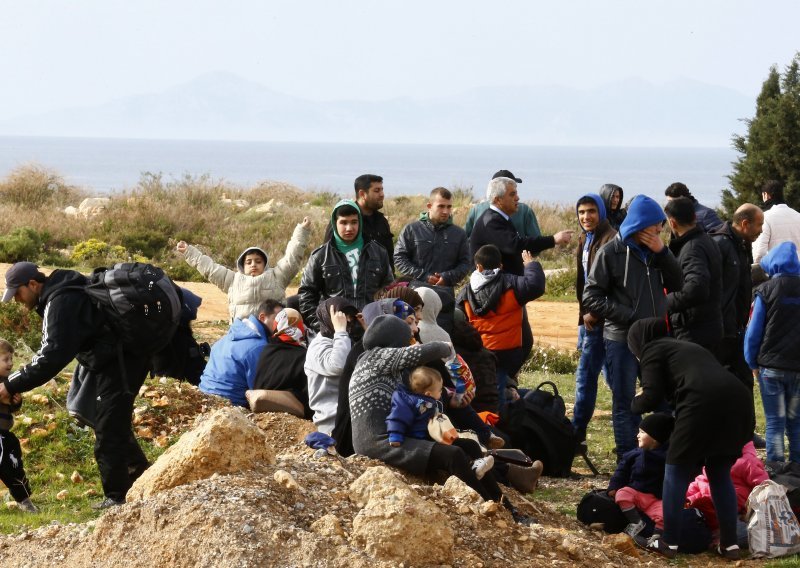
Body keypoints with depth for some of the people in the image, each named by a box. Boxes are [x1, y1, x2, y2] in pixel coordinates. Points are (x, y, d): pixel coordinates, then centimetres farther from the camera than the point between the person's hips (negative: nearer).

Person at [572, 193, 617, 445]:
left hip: (601, 319, -9)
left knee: (585, 375, -6)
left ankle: (576, 434, 0)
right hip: (588, 317, 9)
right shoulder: (584, 240, 15)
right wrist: (584, 313, 14)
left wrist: (594, 313, -17)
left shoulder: (610, 240, -15)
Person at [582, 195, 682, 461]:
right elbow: (591, 298, -9)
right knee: (625, 404, 2)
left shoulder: (655, 251, 7)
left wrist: (662, 253, -10)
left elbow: (678, 284, 4)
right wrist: (630, 317, -15)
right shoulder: (611, 253, -8)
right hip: (622, 339, -5)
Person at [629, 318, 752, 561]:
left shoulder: (652, 351, 16)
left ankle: (669, 542, 11)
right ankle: (729, 544, 18)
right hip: (737, 398, 7)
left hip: (703, 403, -7)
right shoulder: (690, 347, 38)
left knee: (677, 470, 8)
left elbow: (652, 399, 6)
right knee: (720, 473, 19)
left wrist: (635, 403, 26)